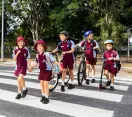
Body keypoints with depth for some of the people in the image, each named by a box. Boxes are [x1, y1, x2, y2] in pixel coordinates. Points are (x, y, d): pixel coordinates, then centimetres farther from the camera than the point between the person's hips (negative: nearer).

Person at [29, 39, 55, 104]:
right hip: (41, 71, 6)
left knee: (45, 84, -4)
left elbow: (54, 60, -19)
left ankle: (46, 97, 8)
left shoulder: (47, 54, -19)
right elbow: (37, 63, 17)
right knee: (42, 84, 12)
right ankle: (43, 95, 29)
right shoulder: (37, 55, 0)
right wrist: (31, 66, 22)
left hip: (48, 71, -6)